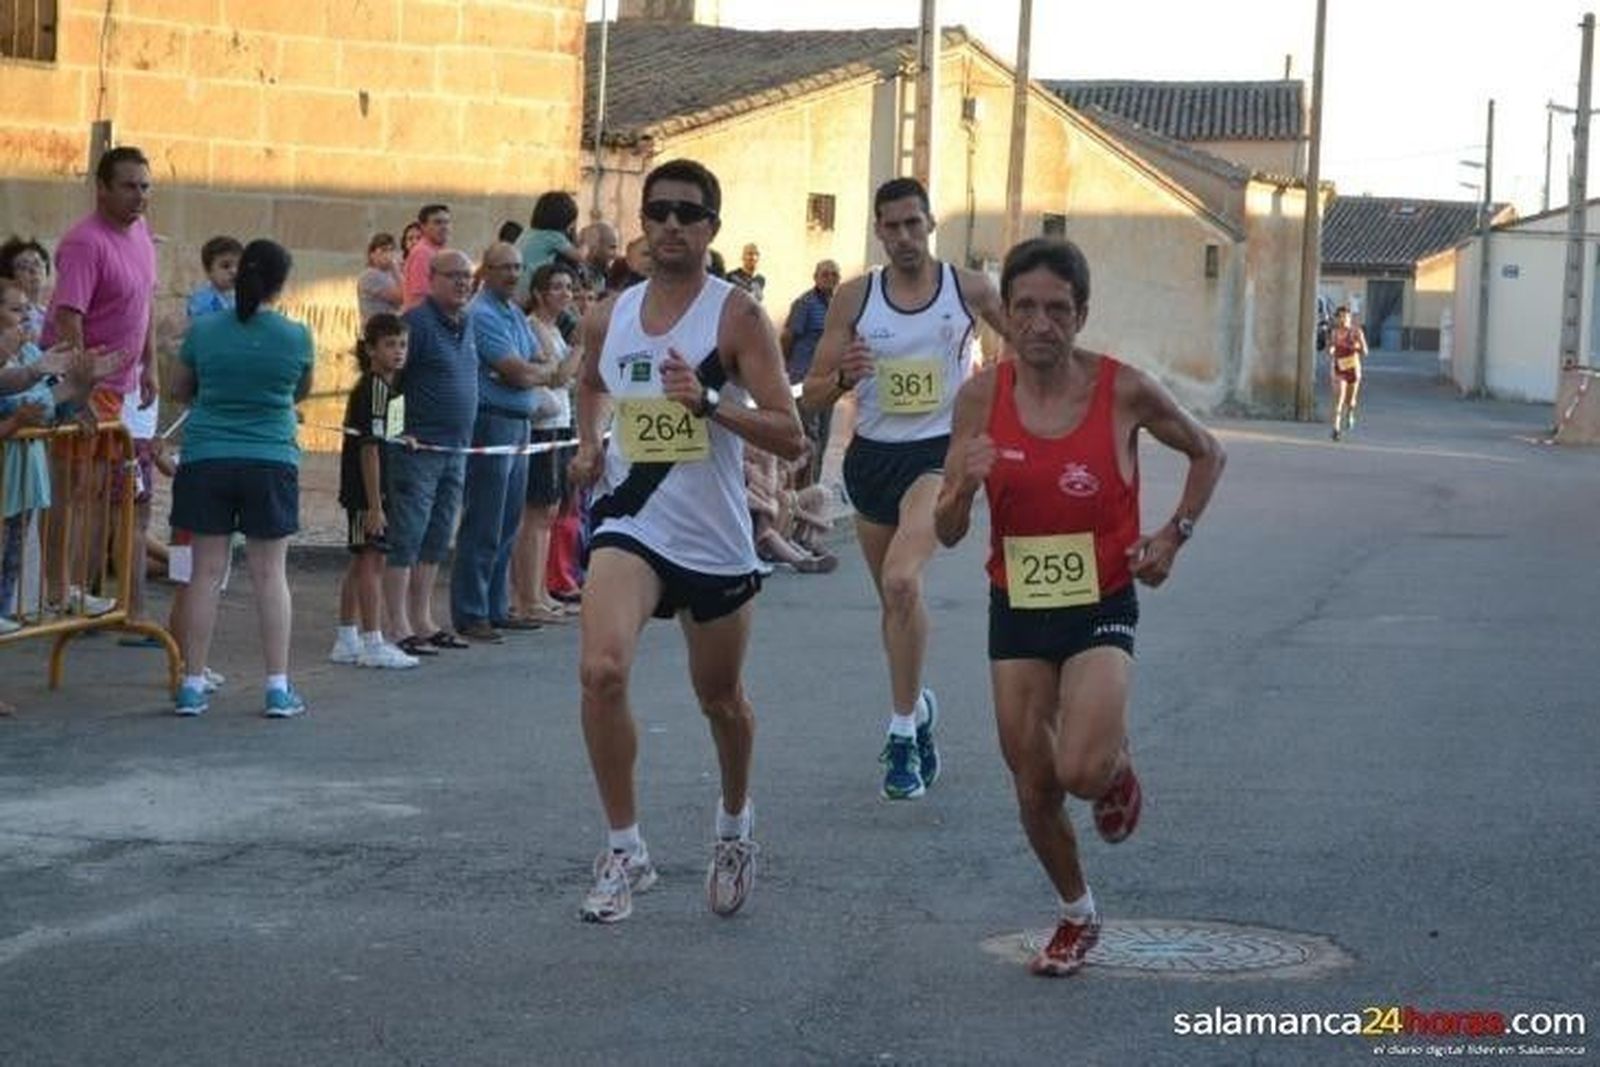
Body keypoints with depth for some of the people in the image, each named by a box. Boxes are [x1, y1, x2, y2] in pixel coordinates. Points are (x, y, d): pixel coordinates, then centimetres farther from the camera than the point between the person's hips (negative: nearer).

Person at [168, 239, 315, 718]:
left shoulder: (204, 330, -2)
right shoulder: (296, 337, -5)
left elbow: (178, 388, 12)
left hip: (207, 461, 1)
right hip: (271, 461, -1)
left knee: (206, 571, 6)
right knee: (270, 574, 4)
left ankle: (193, 684, 7)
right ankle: (279, 687, 4)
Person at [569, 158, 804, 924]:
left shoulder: (737, 317, -10)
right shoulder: (609, 316, 4)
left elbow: (790, 436, -15)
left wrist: (707, 402, -28)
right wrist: (588, 444, 10)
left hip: (715, 538, -2)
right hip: (631, 523, 2)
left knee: (719, 699, 15)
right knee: (601, 671, -22)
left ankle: (734, 824, 45)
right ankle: (624, 849, -9)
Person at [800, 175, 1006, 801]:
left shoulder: (969, 290, -2)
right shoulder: (854, 298, 0)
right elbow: (811, 397, 0)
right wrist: (843, 376, -20)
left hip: (939, 451, -4)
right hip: (873, 454, 4)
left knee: (901, 580, -25)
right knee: (894, 596, 16)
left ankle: (903, 731, -18)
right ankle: (917, 709, 39)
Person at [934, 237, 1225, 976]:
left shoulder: (1123, 390, -12)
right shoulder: (981, 397, -7)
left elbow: (1207, 455, 8)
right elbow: (947, 533, -3)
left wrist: (1173, 535, -4)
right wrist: (964, 485, -23)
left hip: (1101, 607, -3)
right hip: (1017, 609, 3)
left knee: (1082, 771, -21)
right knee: (1033, 789, 7)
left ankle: (1118, 764, 17)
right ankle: (1077, 915, 32)